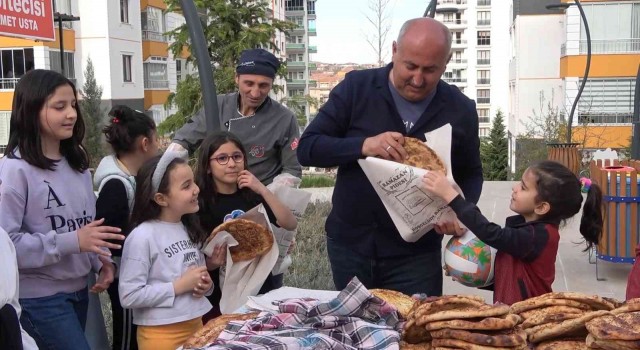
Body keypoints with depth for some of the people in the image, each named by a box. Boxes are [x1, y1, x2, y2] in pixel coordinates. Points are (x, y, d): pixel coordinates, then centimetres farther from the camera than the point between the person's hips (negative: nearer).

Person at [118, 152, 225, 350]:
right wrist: (179, 286, -20)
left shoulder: (190, 229, 3)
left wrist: (206, 285, -5)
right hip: (161, 333, -6)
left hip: (196, 325, 6)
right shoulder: (142, 236, -17)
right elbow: (129, 296, -19)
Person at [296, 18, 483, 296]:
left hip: (416, 254, 0)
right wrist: (363, 145, -26)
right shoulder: (356, 87, -7)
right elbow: (307, 149, -9)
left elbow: (471, 174, 9)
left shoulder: (460, 109, -2)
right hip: (349, 245, 1)